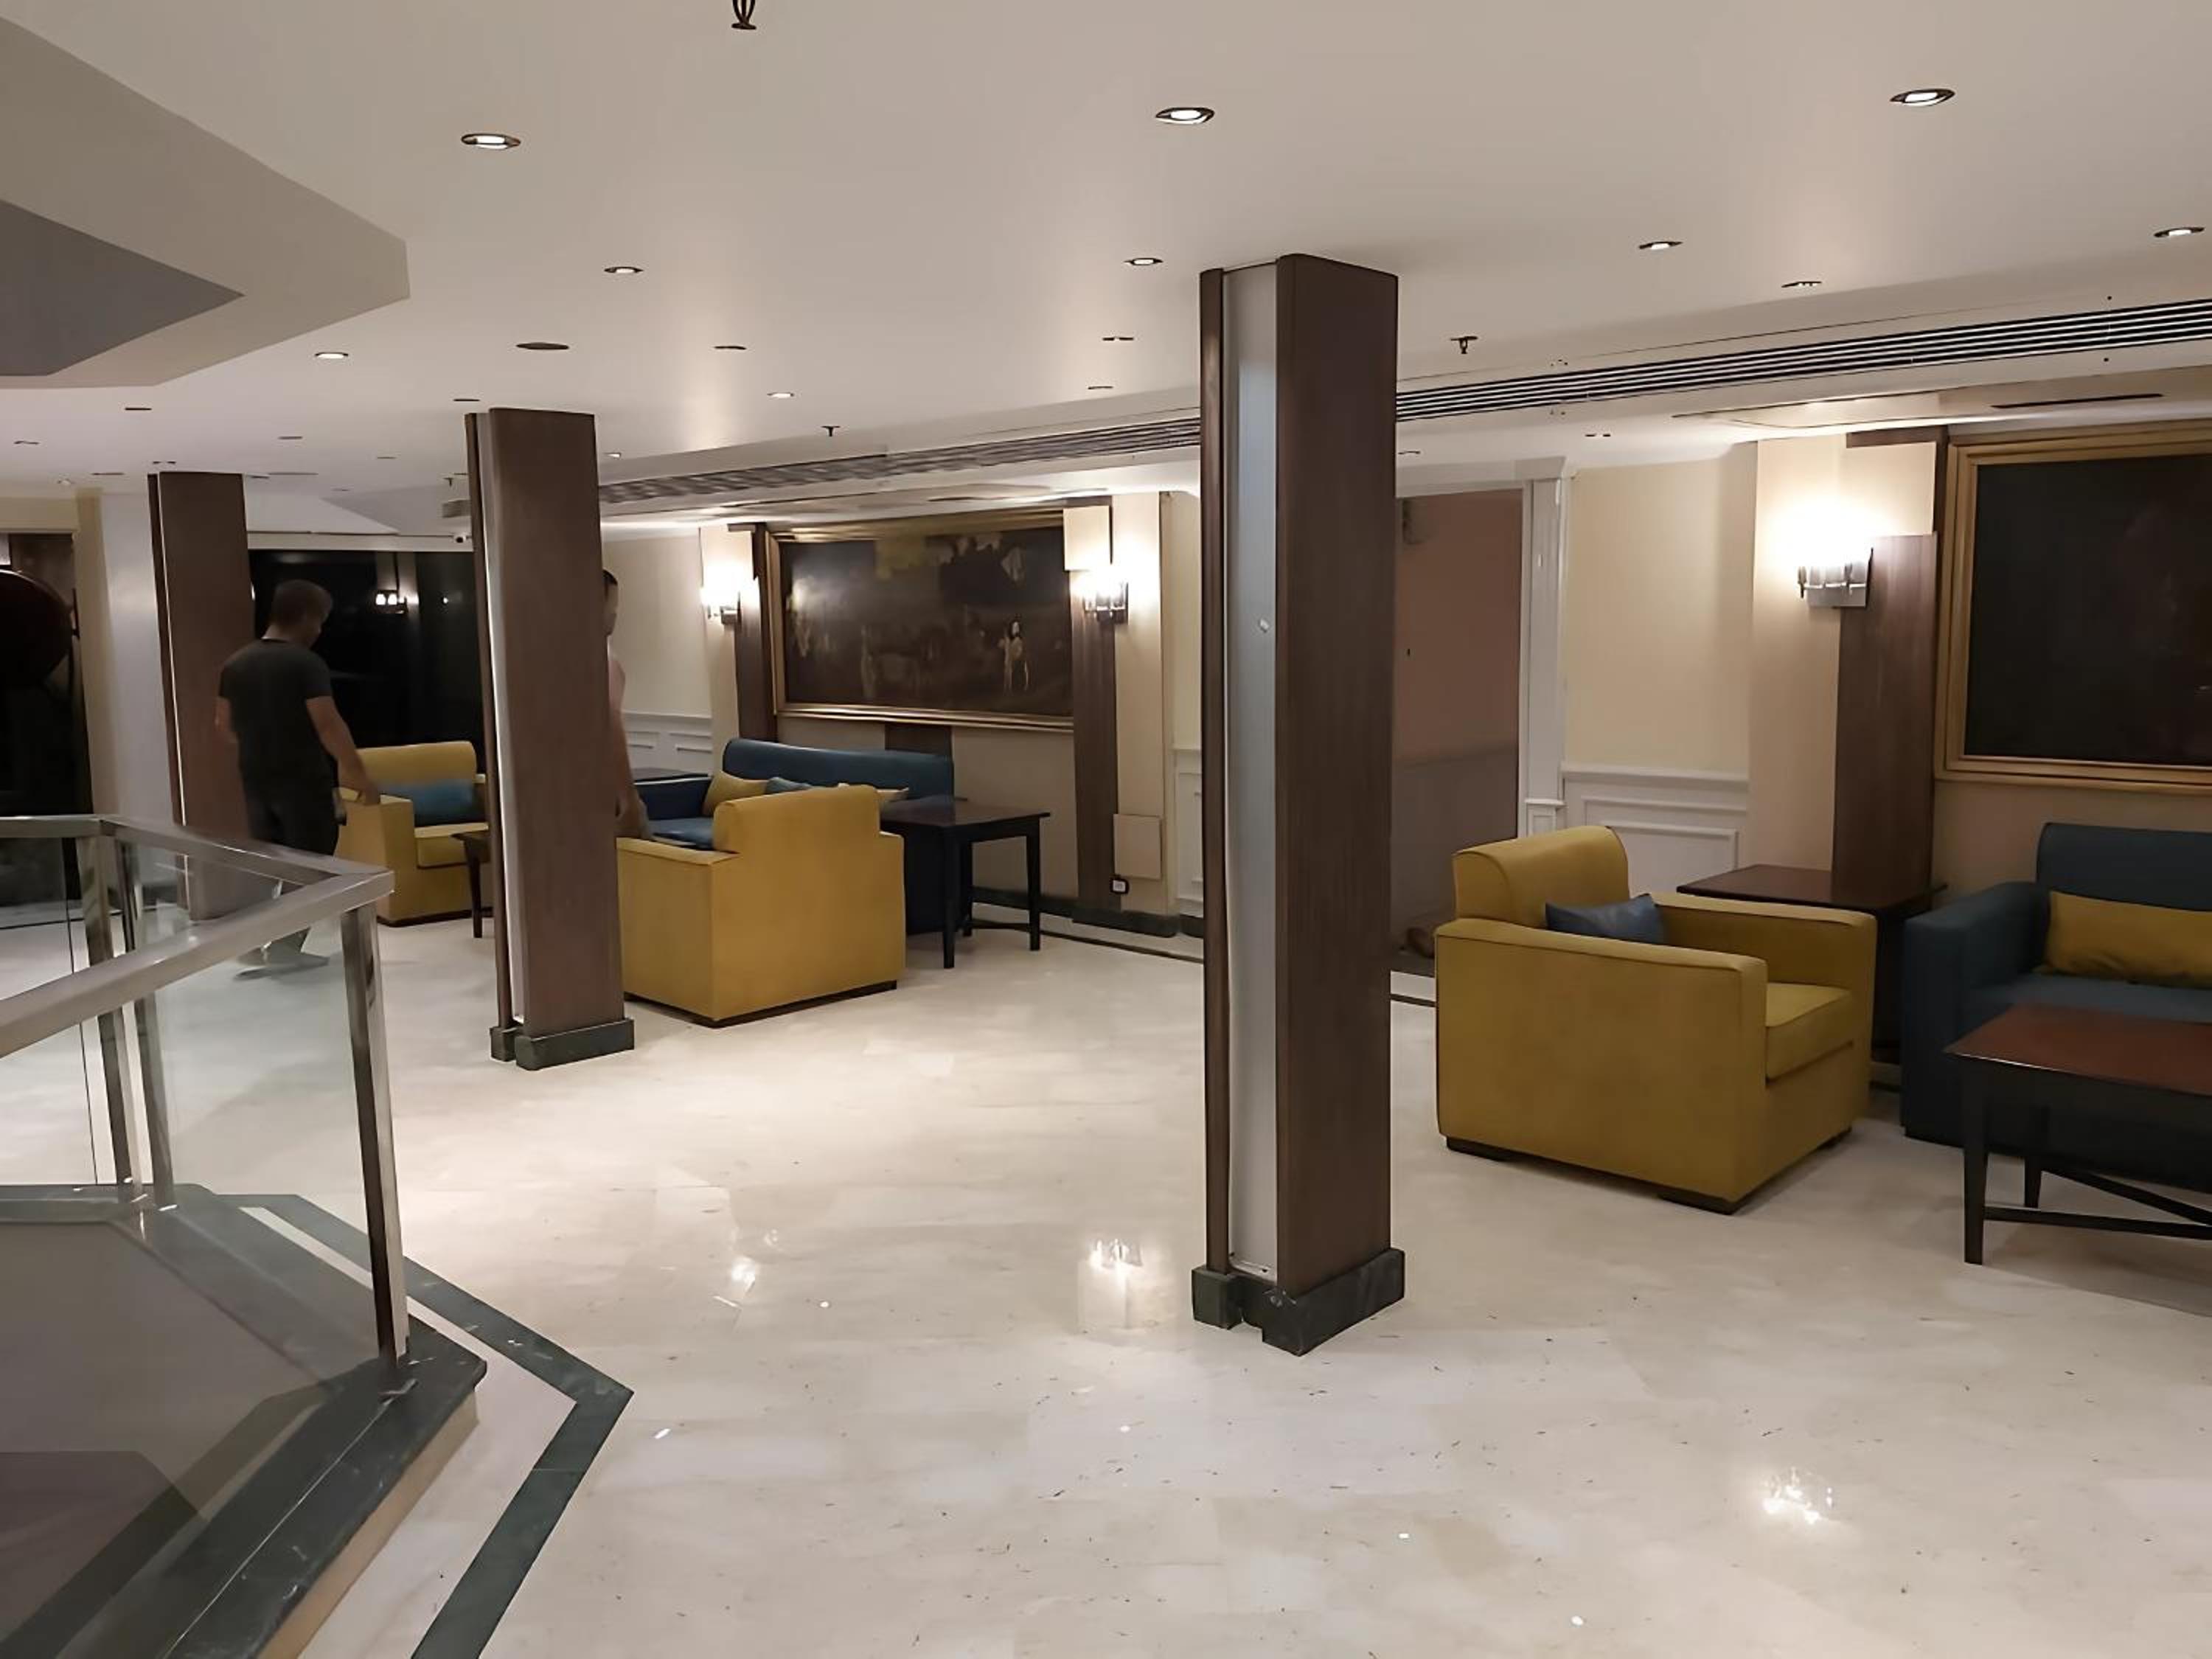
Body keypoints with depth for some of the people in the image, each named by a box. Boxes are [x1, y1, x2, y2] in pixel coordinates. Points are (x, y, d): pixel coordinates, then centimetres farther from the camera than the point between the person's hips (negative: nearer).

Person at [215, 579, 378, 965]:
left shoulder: (236, 664, 7)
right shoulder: (305, 663, -14)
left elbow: (224, 724, 14)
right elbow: (328, 724, -20)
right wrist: (359, 773, -13)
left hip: (256, 780, 7)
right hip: (303, 780, -6)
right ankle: (285, 947, 1)